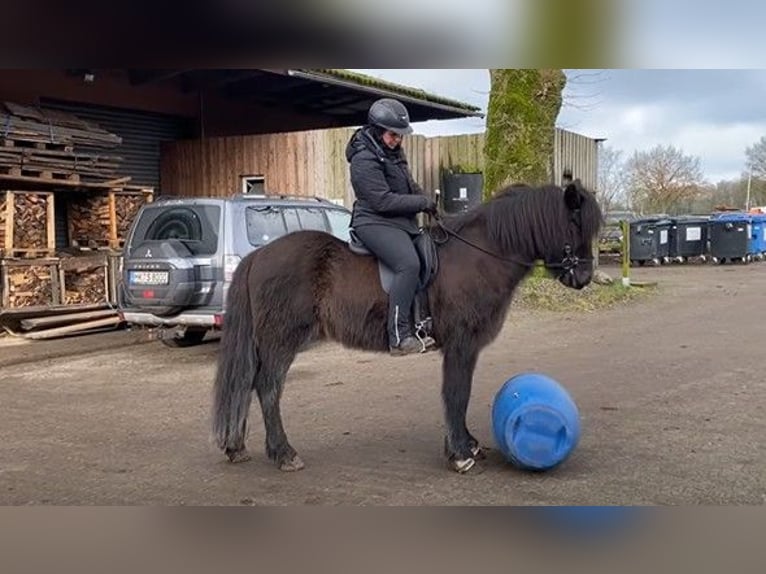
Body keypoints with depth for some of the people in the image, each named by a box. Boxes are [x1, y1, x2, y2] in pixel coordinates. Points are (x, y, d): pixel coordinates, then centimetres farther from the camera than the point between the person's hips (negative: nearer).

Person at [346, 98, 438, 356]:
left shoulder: (393, 151, 13)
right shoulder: (364, 160, -16)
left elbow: (409, 185, 24)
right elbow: (384, 201, -22)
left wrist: (428, 201, 5)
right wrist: (423, 202, -15)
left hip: (401, 223, 10)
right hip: (376, 224, -10)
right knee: (409, 265, -30)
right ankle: (399, 338, -27)